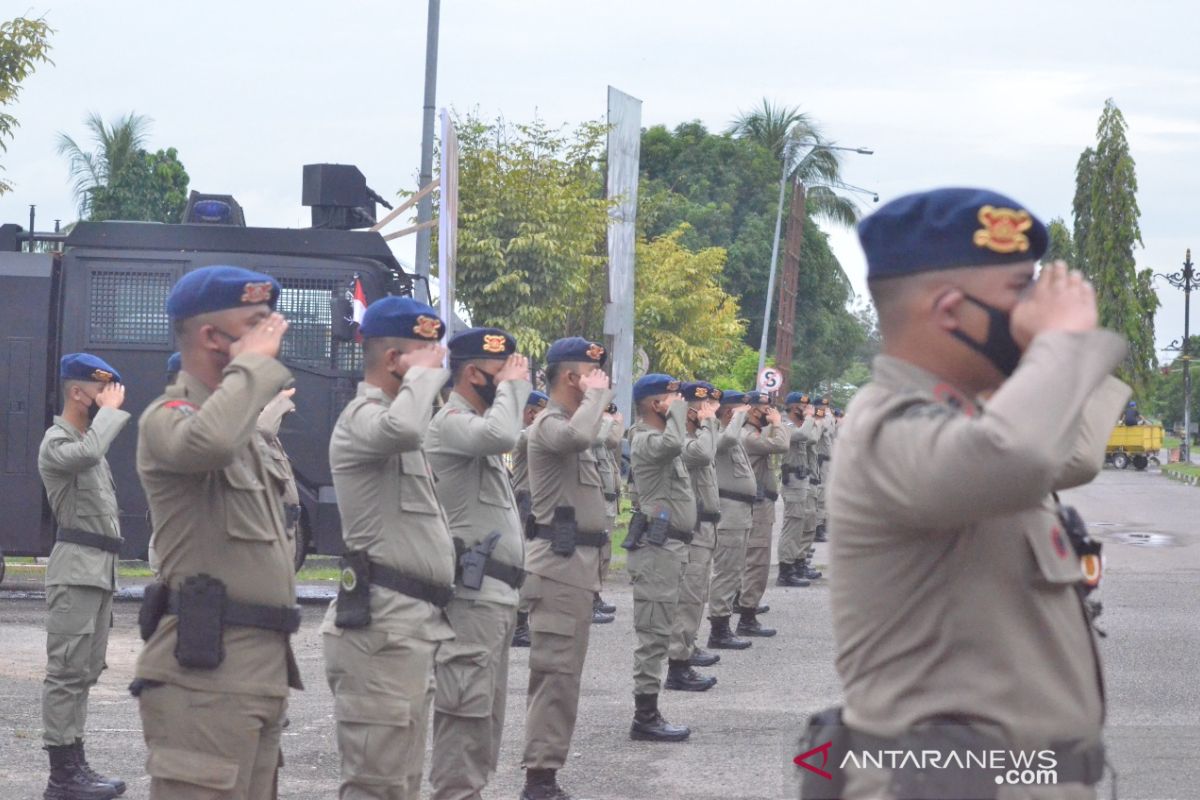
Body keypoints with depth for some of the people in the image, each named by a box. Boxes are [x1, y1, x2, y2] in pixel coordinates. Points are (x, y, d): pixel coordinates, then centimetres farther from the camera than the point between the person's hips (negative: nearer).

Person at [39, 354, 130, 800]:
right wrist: (110, 410, -18)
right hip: (76, 567, -10)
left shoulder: (90, 438, 21)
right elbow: (87, 453, -33)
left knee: (85, 670, 11)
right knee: (68, 669, -9)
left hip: (99, 569, 10)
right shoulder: (56, 441, -9)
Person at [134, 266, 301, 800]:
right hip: (205, 672, -9)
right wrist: (254, 360, -19)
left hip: (260, 669, 9)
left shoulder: (242, 426, 21)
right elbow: (206, 442, -35)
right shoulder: (167, 418, -8)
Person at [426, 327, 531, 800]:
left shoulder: (476, 425, 21)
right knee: (467, 715, -11)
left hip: (494, 594, 10)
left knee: (486, 716, 14)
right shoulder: (451, 422, -11)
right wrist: (512, 386, -16)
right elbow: (502, 435, -32)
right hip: (471, 596, -10)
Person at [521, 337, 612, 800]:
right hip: (559, 562, -10)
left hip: (576, 560, 10)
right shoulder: (549, 424, -14)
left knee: (563, 670, 12)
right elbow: (578, 436, -38)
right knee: (556, 671, -11)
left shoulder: (571, 421, 18)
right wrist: (596, 394, -21)